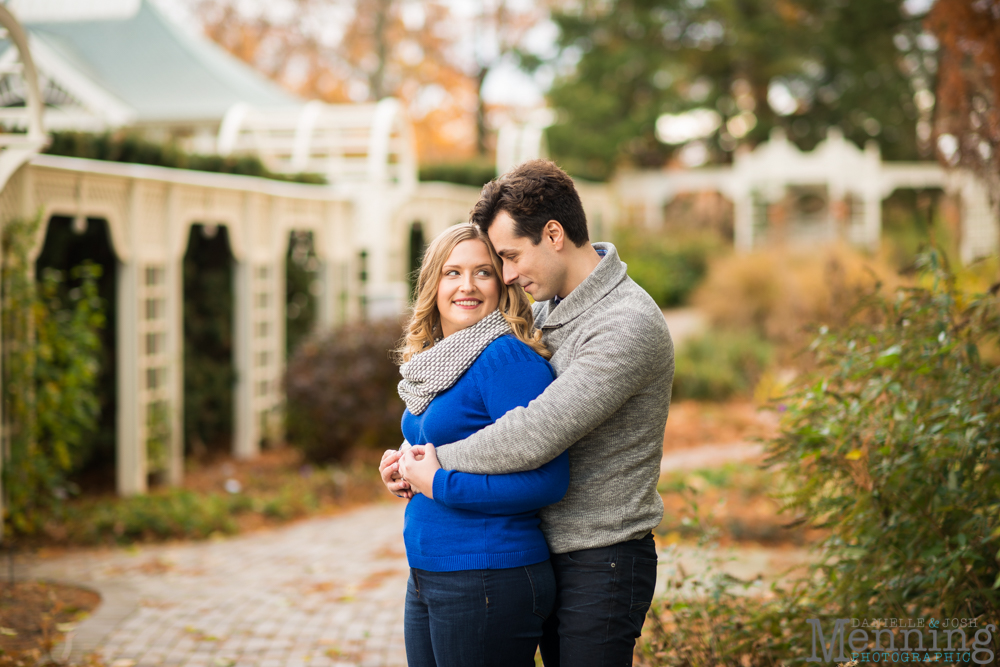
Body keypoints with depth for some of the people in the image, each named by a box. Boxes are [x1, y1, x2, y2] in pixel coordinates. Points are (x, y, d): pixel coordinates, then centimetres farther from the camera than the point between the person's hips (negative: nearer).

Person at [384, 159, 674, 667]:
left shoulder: (628, 327, -21)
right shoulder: (546, 311, 8)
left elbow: (537, 433, -29)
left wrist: (437, 465, -17)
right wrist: (410, 453, 2)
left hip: (602, 563, -8)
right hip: (549, 551, 8)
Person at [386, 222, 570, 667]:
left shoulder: (508, 358, -15)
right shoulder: (434, 361, 12)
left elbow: (547, 480, -22)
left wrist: (439, 484, -17)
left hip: (489, 580, -8)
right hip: (425, 576, 8)